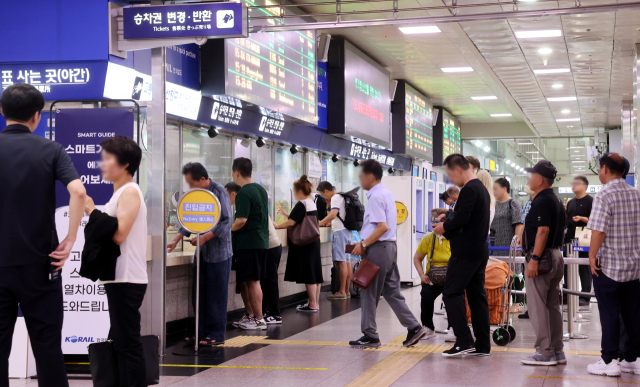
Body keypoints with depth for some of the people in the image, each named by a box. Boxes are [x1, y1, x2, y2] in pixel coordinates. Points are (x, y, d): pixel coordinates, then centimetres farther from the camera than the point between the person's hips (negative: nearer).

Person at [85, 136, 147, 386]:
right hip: (119, 278, 10)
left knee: (127, 344, -9)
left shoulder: (130, 192, -10)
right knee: (120, 342, 13)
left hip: (127, 280, -10)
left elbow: (119, 234, -20)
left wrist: (92, 211, -11)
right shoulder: (119, 193, 18)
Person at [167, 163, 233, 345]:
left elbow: (226, 222, -18)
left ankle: (216, 334, 7)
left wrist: (205, 237, -23)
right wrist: (176, 240, 7)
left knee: (216, 295, -1)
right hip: (202, 253, 8)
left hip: (218, 252, -8)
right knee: (199, 294, 9)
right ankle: (202, 332, 18)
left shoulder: (218, 192, -13)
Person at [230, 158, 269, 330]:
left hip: (247, 243, -9)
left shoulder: (244, 193, -14)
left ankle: (258, 319, 0)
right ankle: (256, 317, 18)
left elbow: (241, 220, -22)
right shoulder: (261, 190, 14)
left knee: (252, 282, -3)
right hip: (262, 241, 9)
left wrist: (229, 229, -4)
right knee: (254, 282, 14)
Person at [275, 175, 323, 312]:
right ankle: (316, 303, 17)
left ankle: (312, 305, -1)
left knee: (308, 275, -4)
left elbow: (291, 222, -18)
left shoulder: (301, 204, -16)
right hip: (314, 241, 9)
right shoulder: (312, 203, 12)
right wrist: (286, 214, 22)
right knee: (315, 272, 11)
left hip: (304, 243, -9)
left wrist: (277, 226, -5)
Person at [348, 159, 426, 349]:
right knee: (391, 291, 12)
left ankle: (370, 336, 7)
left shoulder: (376, 197, -15)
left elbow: (383, 227, -24)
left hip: (378, 248, -10)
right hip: (390, 246, 10)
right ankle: (413, 327, 9)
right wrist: (365, 242, 16)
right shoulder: (387, 194, 16)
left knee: (369, 293, 0)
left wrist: (363, 244, -17)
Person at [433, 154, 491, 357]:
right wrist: (448, 221, 13)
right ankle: (482, 345, 12)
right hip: (480, 251, 10)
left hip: (465, 253, -10)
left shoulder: (469, 190, -14)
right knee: (477, 296, 10)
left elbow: (462, 218, -23)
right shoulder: (482, 189, 17)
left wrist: (445, 227, -6)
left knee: (451, 294, -5)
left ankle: (464, 341, -8)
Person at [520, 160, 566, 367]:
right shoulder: (556, 201, 17)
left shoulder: (541, 201, -14)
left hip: (542, 256, -10)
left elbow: (543, 230, -23)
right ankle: (557, 351, 17)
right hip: (555, 256, 10)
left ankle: (545, 352, -4)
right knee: (553, 305, 13)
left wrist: (534, 258, -24)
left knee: (537, 305, -6)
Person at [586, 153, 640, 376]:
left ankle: (609, 361, 3)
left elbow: (599, 231, -20)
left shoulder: (604, 195, -14)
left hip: (609, 265, -6)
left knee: (609, 314, 0)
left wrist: (592, 255, -9)